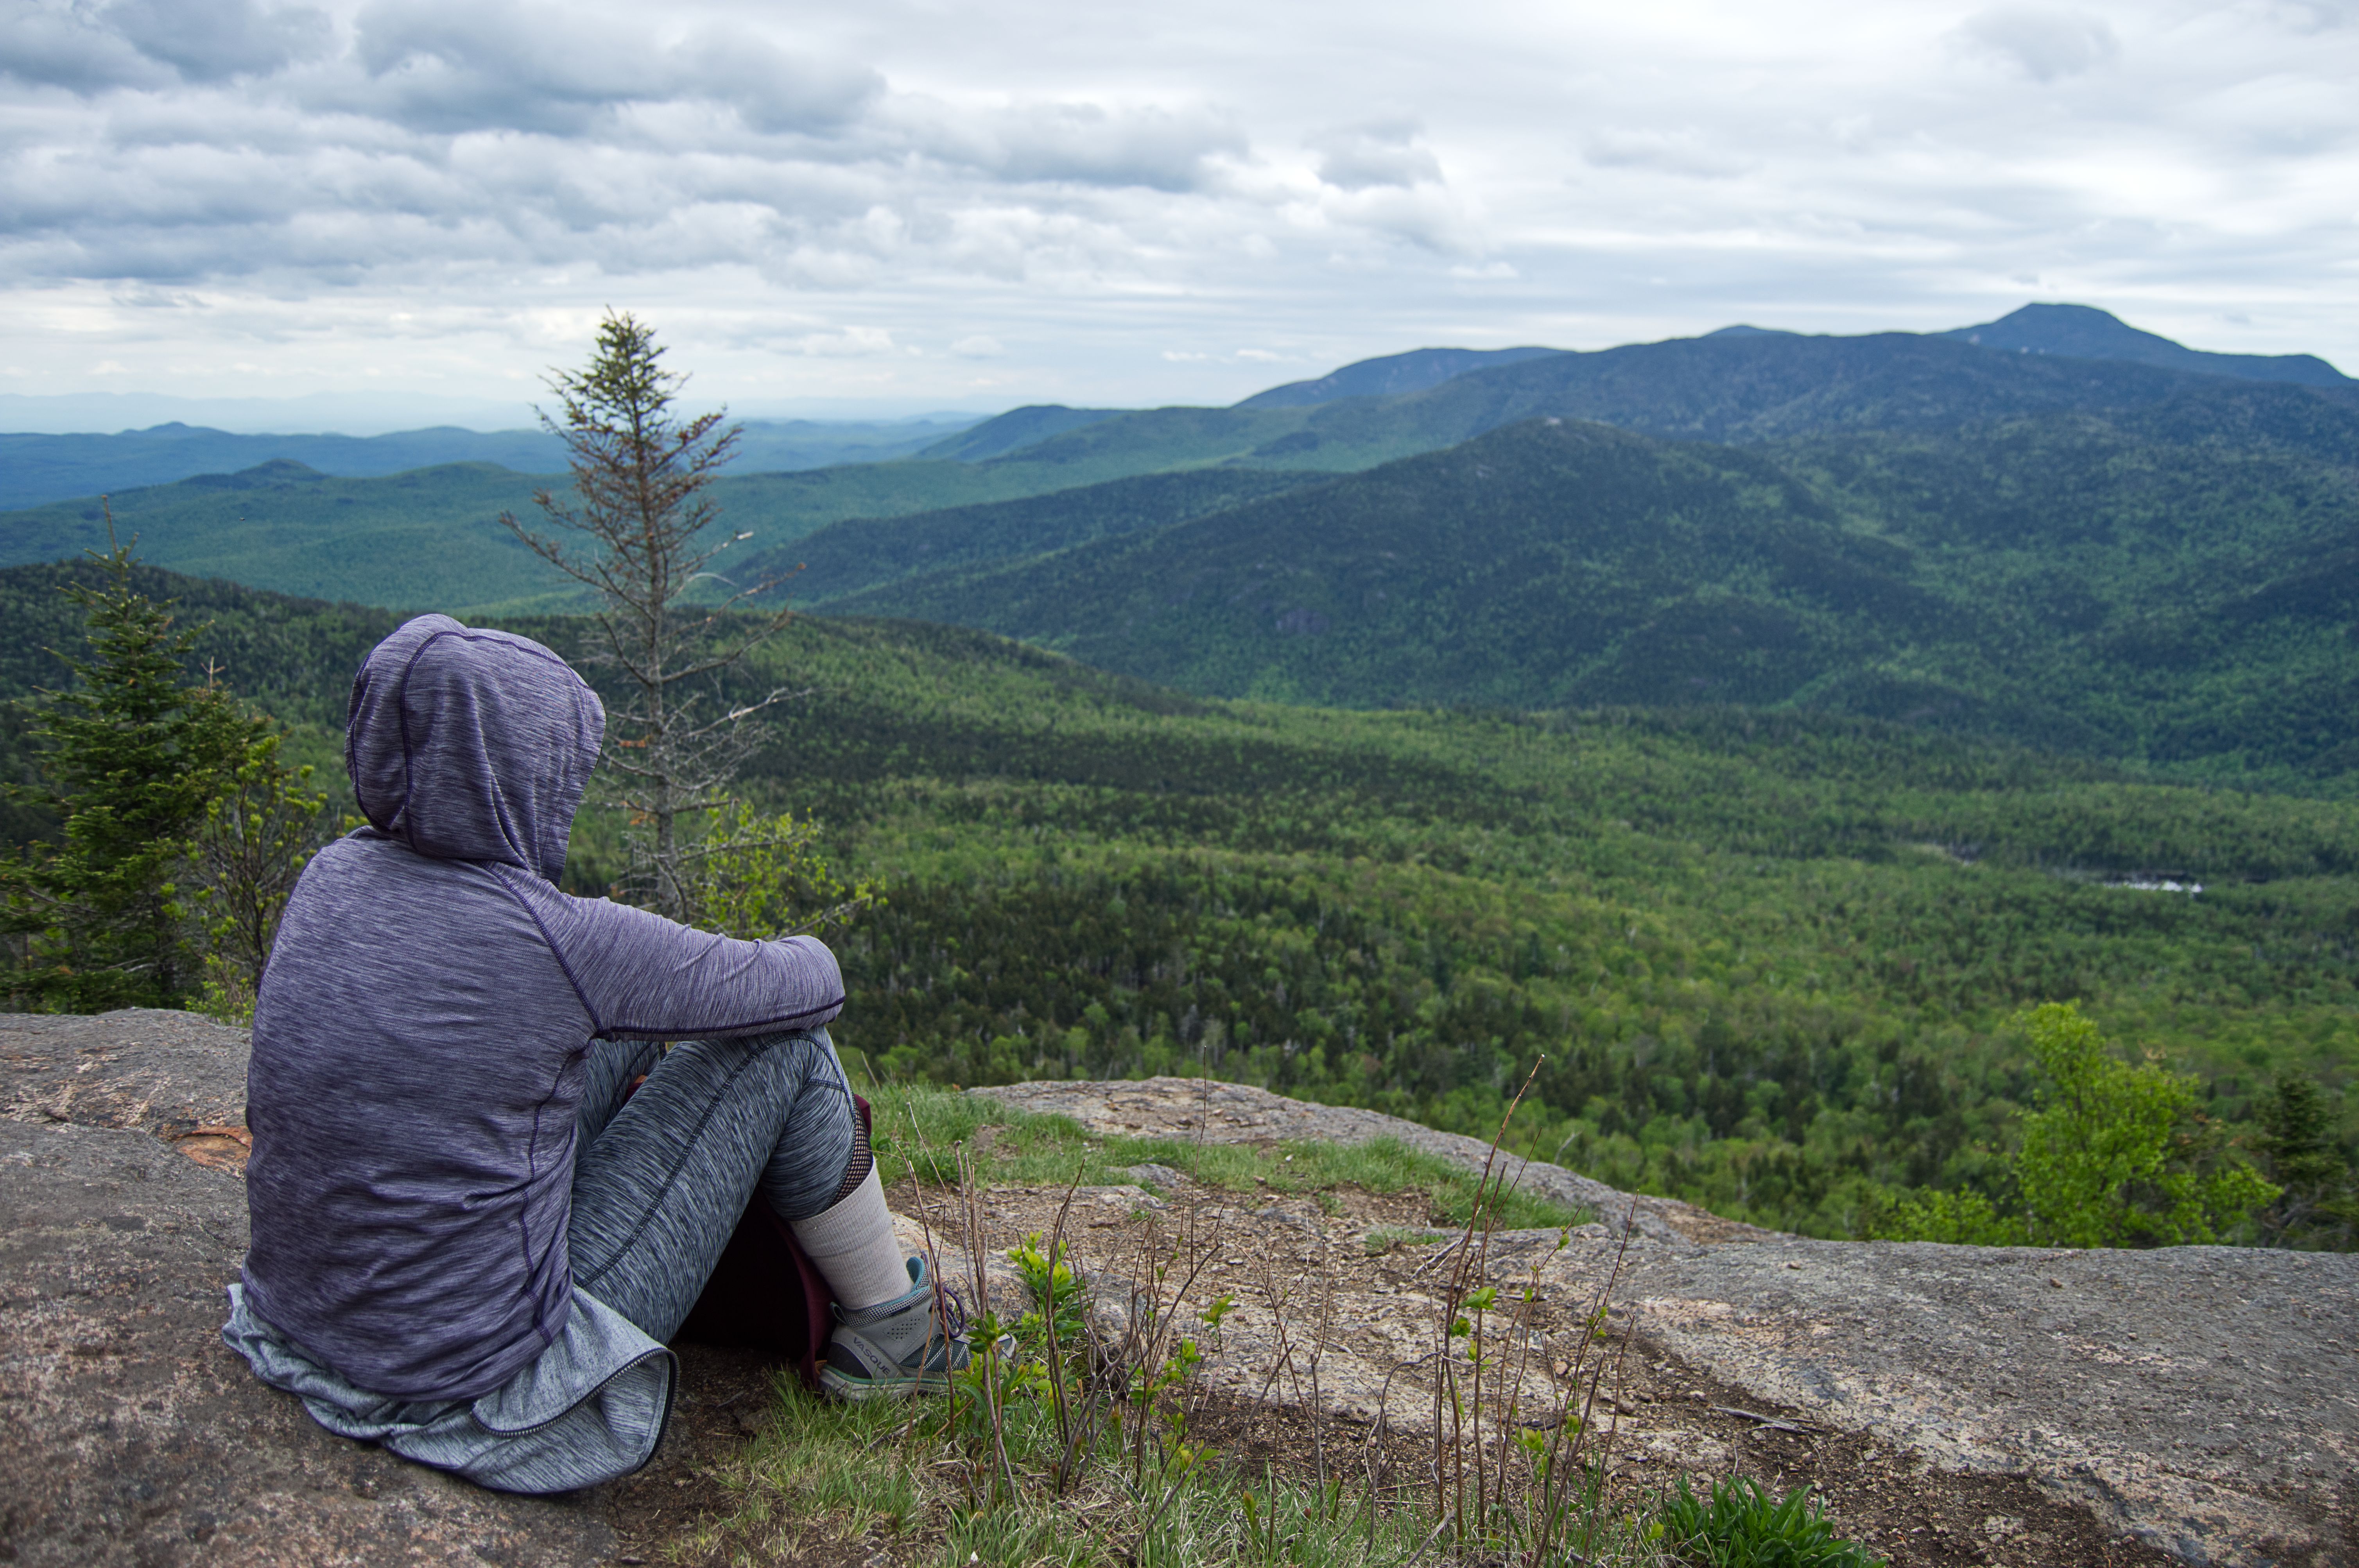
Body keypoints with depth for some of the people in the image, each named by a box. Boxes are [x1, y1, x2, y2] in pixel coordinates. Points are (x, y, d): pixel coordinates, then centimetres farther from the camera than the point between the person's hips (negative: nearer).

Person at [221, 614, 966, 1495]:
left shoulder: (340, 873, -4)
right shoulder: (557, 942, -26)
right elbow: (810, 988, -11)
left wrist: (662, 971, 17)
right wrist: (804, 954, 12)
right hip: (490, 1380, -8)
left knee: (623, 1024, 19)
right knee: (784, 1042, -3)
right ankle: (892, 1332, 18)